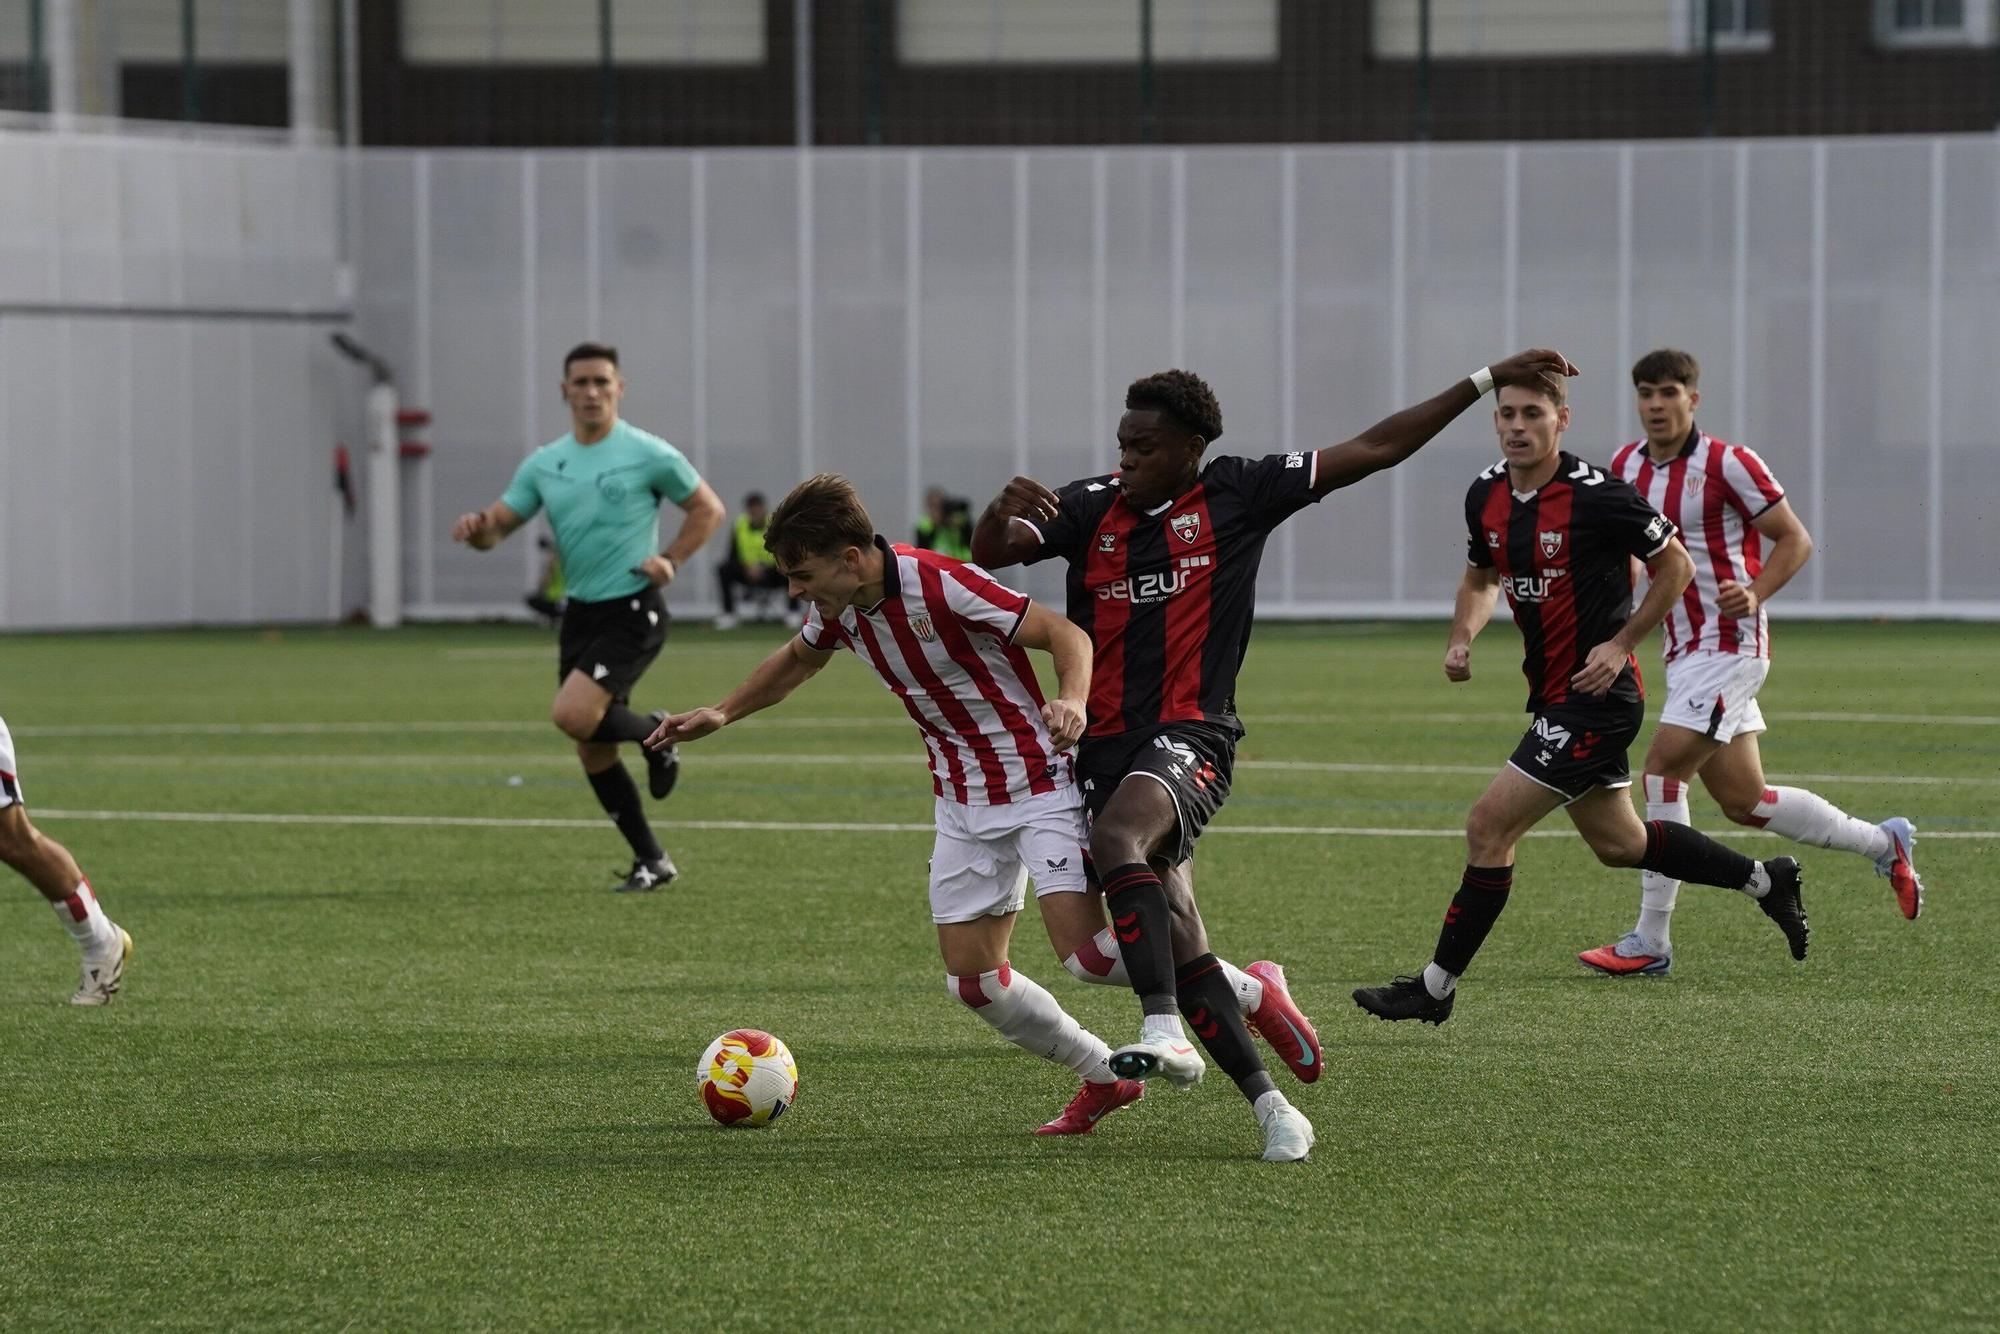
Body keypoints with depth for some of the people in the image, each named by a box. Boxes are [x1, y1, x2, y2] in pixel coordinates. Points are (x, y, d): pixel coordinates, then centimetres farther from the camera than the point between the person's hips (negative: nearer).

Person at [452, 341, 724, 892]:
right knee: (592, 754, 6)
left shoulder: (647, 455, -7)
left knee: (573, 716, -24)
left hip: (632, 611, -6)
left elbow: (708, 508, 2)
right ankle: (651, 861, 19)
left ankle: (655, 734, 6)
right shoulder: (544, 464, 7)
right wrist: (477, 527, -17)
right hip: (580, 613, 6)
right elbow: (497, 527, 7)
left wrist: (671, 559, -11)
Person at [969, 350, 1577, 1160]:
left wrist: (1488, 381, 4)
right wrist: (1004, 508, -25)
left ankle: (1165, 1030, -41)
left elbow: (1374, 450, 5)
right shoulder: (1093, 507, 9)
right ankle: (1268, 1104, 7)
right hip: (1105, 745, 4)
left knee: (1117, 832, -35)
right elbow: (990, 554, -2)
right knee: (1178, 946, -2)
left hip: (1189, 737, -4)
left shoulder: (1236, 495, 2)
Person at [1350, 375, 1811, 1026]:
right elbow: (1481, 577, 21)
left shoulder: (1595, 494, -19)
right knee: (1618, 843, 19)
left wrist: (1620, 644, -15)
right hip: (1554, 696, 9)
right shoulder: (1486, 494, 3)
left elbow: (1676, 566, -9)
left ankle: (1436, 988, -2)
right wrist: (1461, 639, 3)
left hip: (1596, 697, -9)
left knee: (1489, 827, -10)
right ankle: (1763, 879, 35)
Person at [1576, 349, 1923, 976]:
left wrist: (1754, 594, -23)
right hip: (1683, 652, 8)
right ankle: (1882, 842, 28)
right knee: (1742, 800, 8)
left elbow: (1795, 539, -6)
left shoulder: (1728, 464, -11)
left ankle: (1651, 941, -12)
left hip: (1730, 644, -8)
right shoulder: (1626, 467, 8)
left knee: (1663, 770, -17)